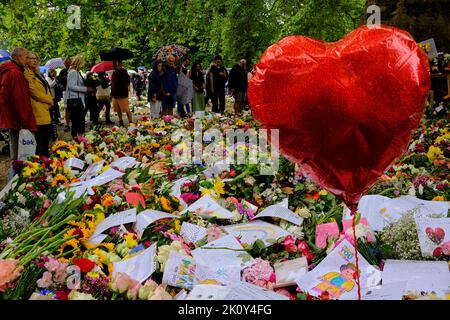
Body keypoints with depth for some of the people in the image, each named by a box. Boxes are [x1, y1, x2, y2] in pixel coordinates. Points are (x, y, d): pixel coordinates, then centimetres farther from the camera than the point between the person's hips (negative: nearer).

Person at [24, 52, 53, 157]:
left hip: (45, 109, 10)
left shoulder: (36, 73, 21)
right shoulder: (27, 74, -10)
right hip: (38, 109, -10)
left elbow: (45, 88, 23)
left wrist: (50, 99, 5)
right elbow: (34, 91, -16)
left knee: (47, 133, 17)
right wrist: (49, 100, -9)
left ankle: (46, 155, 28)